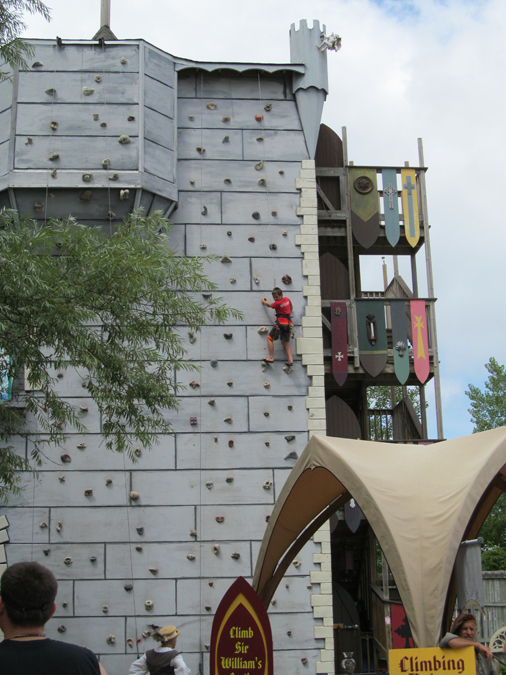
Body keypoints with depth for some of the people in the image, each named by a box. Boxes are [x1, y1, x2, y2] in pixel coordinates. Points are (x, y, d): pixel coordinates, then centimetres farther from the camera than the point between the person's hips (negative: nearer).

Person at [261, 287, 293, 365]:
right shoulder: (287, 299, 9)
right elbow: (291, 307, 28)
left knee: (270, 338, 2)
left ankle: (271, 358, -2)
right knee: (286, 342, 13)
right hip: (289, 323, 8)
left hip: (281, 322, -8)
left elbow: (269, 304, 6)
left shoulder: (277, 303, -10)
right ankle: (290, 360, 1)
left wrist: (263, 300, 26)